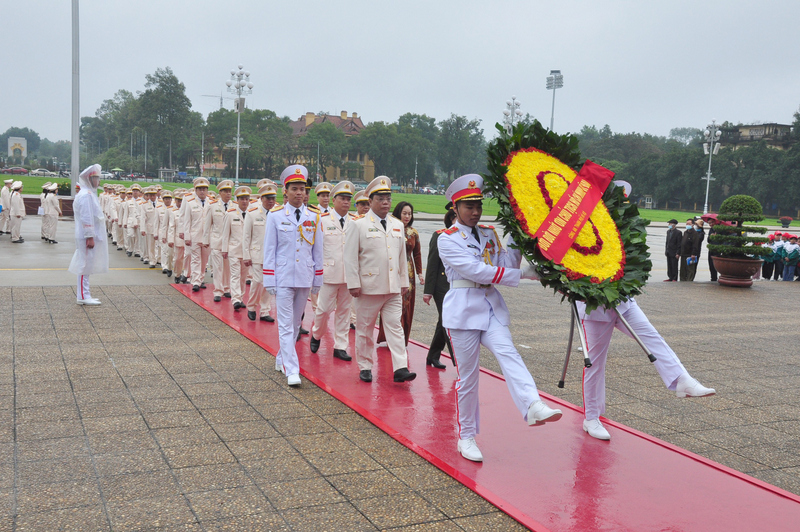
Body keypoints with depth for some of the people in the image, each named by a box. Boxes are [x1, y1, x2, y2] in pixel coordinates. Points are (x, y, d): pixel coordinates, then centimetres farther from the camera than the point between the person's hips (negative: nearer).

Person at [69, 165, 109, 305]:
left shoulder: (89, 194, 17)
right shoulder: (86, 195, -16)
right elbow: (86, 218, -21)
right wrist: (90, 237, -23)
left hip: (91, 237, 10)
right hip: (88, 237, -10)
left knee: (87, 265, 13)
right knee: (85, 264, -7)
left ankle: (84, 294, 20)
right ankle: (83, 296, -3)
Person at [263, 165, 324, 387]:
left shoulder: (313, 217, 5)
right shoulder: (275, 216, -2)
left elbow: (317, 251, 10)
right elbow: (269, 250, -1)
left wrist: (318, 280, 9)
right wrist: (269, 280, -5)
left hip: (305, 278, 4)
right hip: (283, 277, -3)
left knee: (296, 324, 14)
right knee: (285, 325, -5)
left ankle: (281, 359, 31)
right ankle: (291, 370, -5)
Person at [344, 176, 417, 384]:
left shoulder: (398, 225, 13)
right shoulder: (358, 225, -2)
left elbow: (402, 256, 19)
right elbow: (351, 257, -5)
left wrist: (404, 282, 16)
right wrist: (353, 284, -10)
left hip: (393, 288, 4)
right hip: (368, 287, -4)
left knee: (395, 327, -1)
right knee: (364, 329, 6)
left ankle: (400, 368, -3)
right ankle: (365, 367, 18)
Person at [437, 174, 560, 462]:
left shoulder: (489, 234, 14)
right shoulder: (447, 238, -4)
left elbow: (506, 265, 5)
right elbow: (475, 271, -15)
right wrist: (522, 274, -16)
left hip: (492, 306, 4)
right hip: (463, 308, -4)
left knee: (507, 353, -22)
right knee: (468, 375, 2)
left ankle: (533, 406, -42)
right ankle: (466, 437, 15)